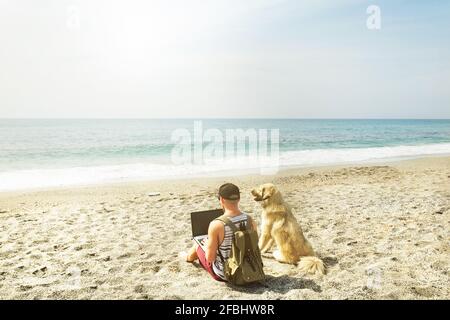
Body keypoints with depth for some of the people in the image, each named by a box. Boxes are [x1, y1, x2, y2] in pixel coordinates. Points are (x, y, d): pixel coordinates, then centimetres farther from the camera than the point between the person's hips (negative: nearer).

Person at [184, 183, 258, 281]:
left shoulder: (216, 225, -28)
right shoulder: (250, 220, -13)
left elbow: (210, 258, -21)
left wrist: (207, 245, 1)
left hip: (223, 275, -4)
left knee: (198, 245, 24)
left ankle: (188, 257, 61)